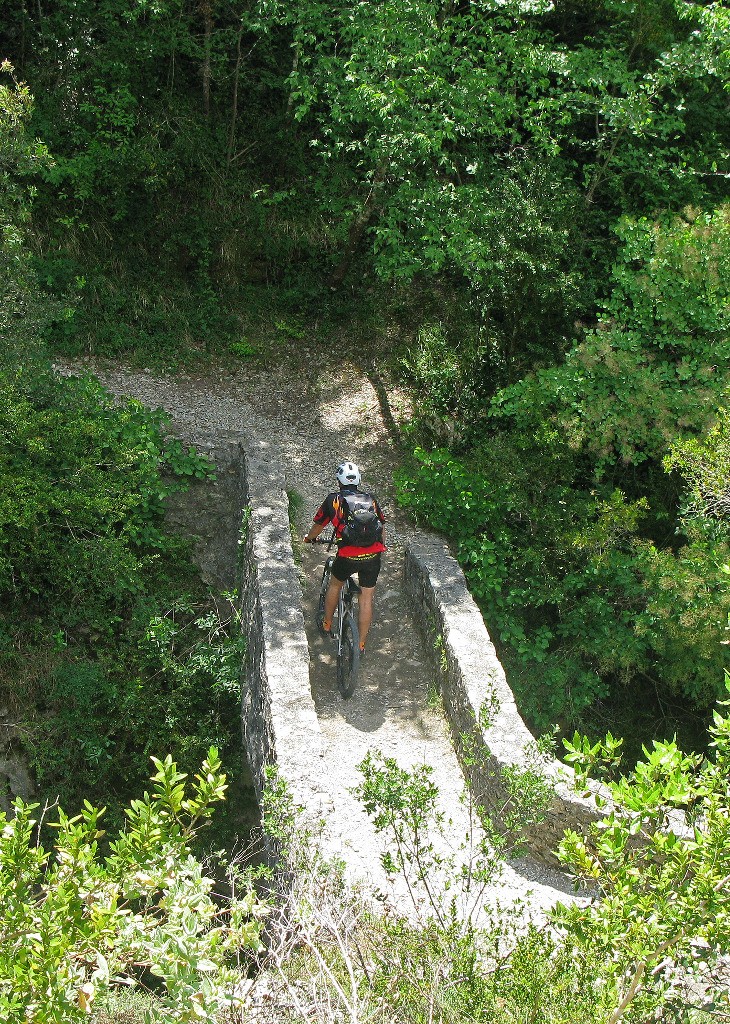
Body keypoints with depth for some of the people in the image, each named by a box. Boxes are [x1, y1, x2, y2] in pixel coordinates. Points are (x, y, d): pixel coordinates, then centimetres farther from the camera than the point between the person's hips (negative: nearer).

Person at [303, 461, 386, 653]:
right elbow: (382, 527, 23)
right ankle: (361, 644, 20)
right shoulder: (371, 499, 15)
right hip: (372, 555, 2)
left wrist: (308, 538, 42)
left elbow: (318, 526, 21)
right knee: (366, 598, 13)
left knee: (335, 585, 27)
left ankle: (326, 626, 41)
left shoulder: (333, 500, 8)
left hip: (348, 556, -1)